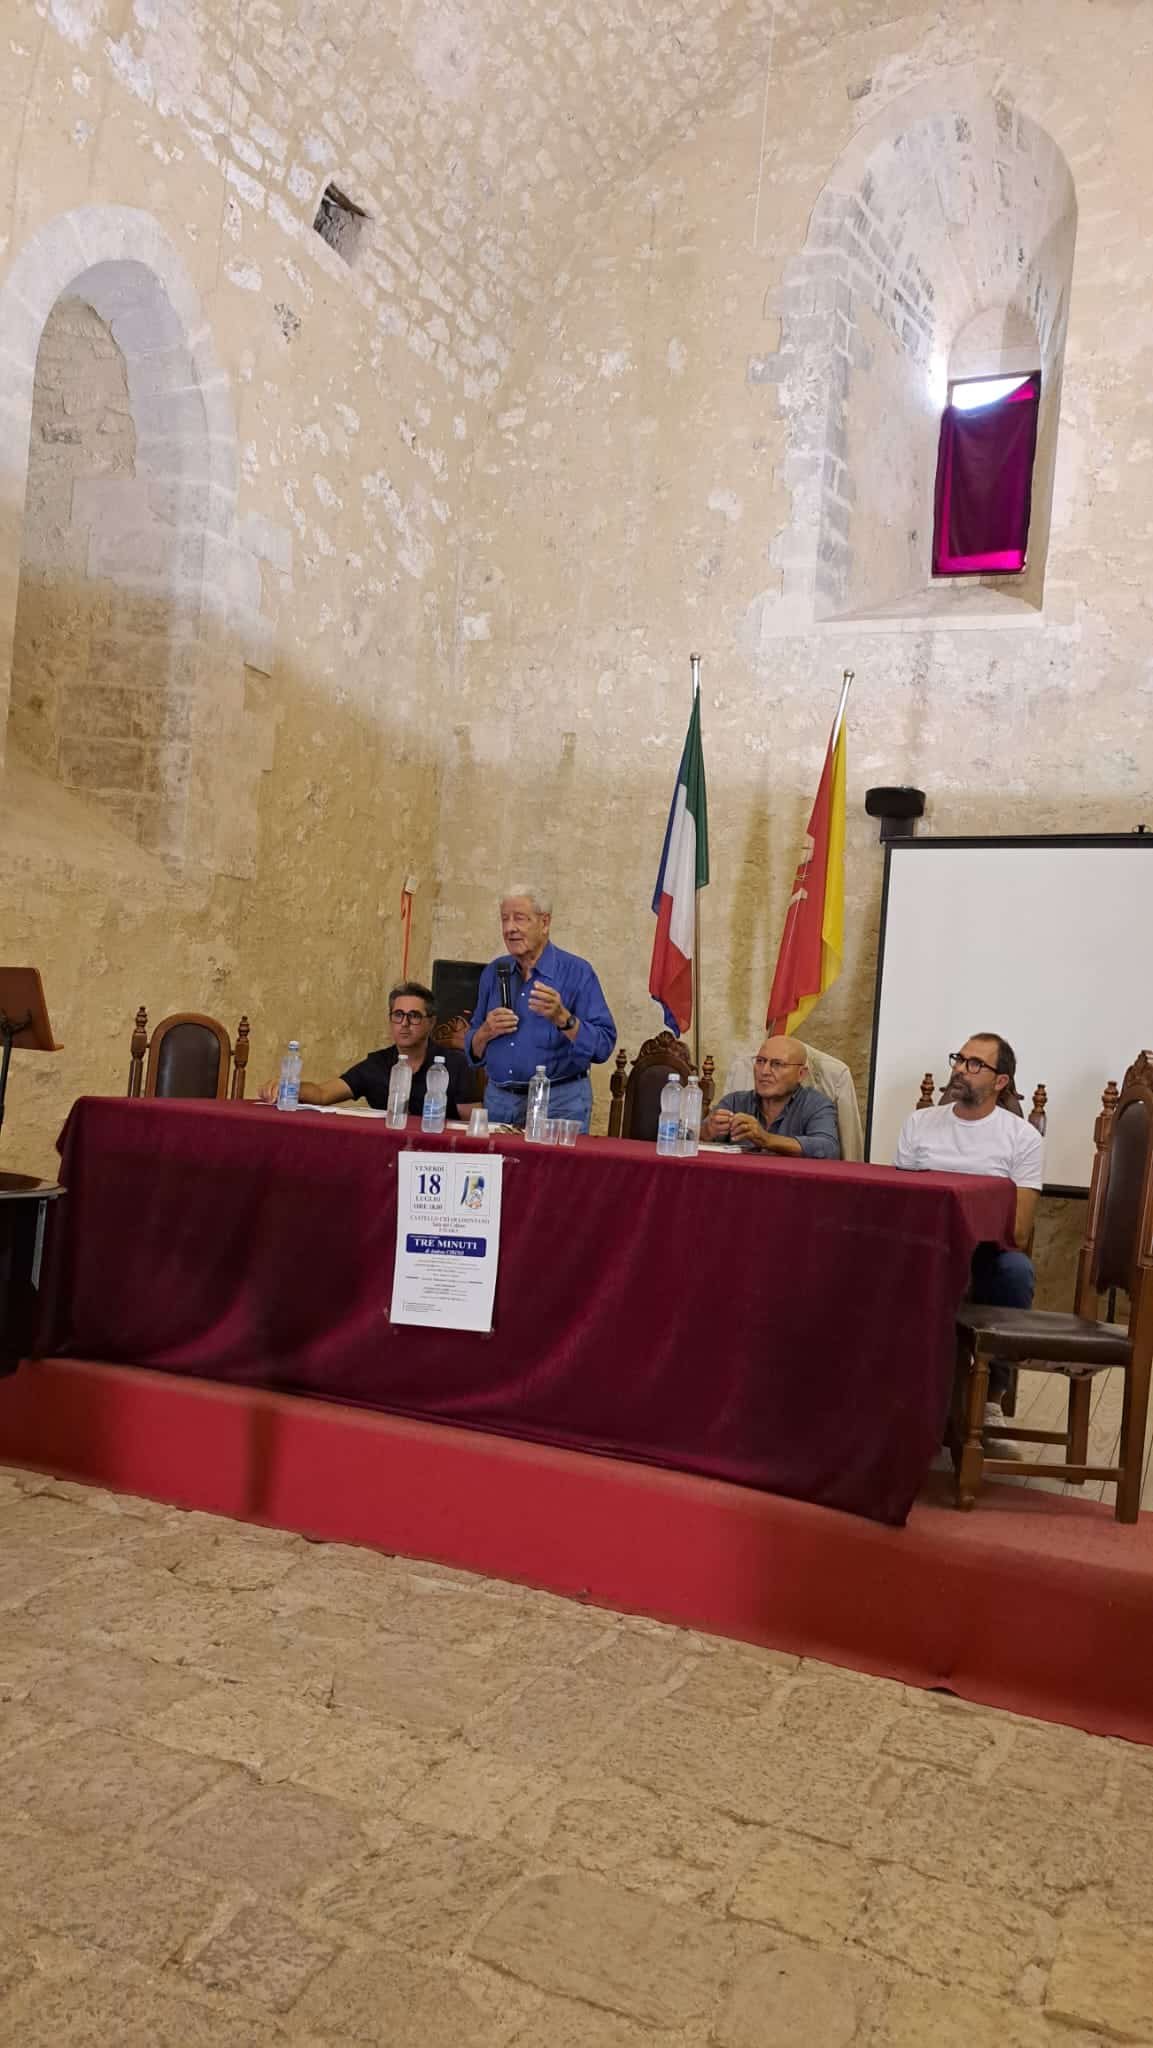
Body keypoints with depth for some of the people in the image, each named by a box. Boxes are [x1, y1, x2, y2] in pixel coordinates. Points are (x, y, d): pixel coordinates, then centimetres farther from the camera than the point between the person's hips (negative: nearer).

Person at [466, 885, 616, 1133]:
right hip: (499, 1100, 4)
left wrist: (563, 1019, -28)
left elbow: (602, 1046, -15)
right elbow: (474, 1053, 14)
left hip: (559, 1103, -4)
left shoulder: (576, 972, -6)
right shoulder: (494, 973, 9)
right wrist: (486, 1032, -7)